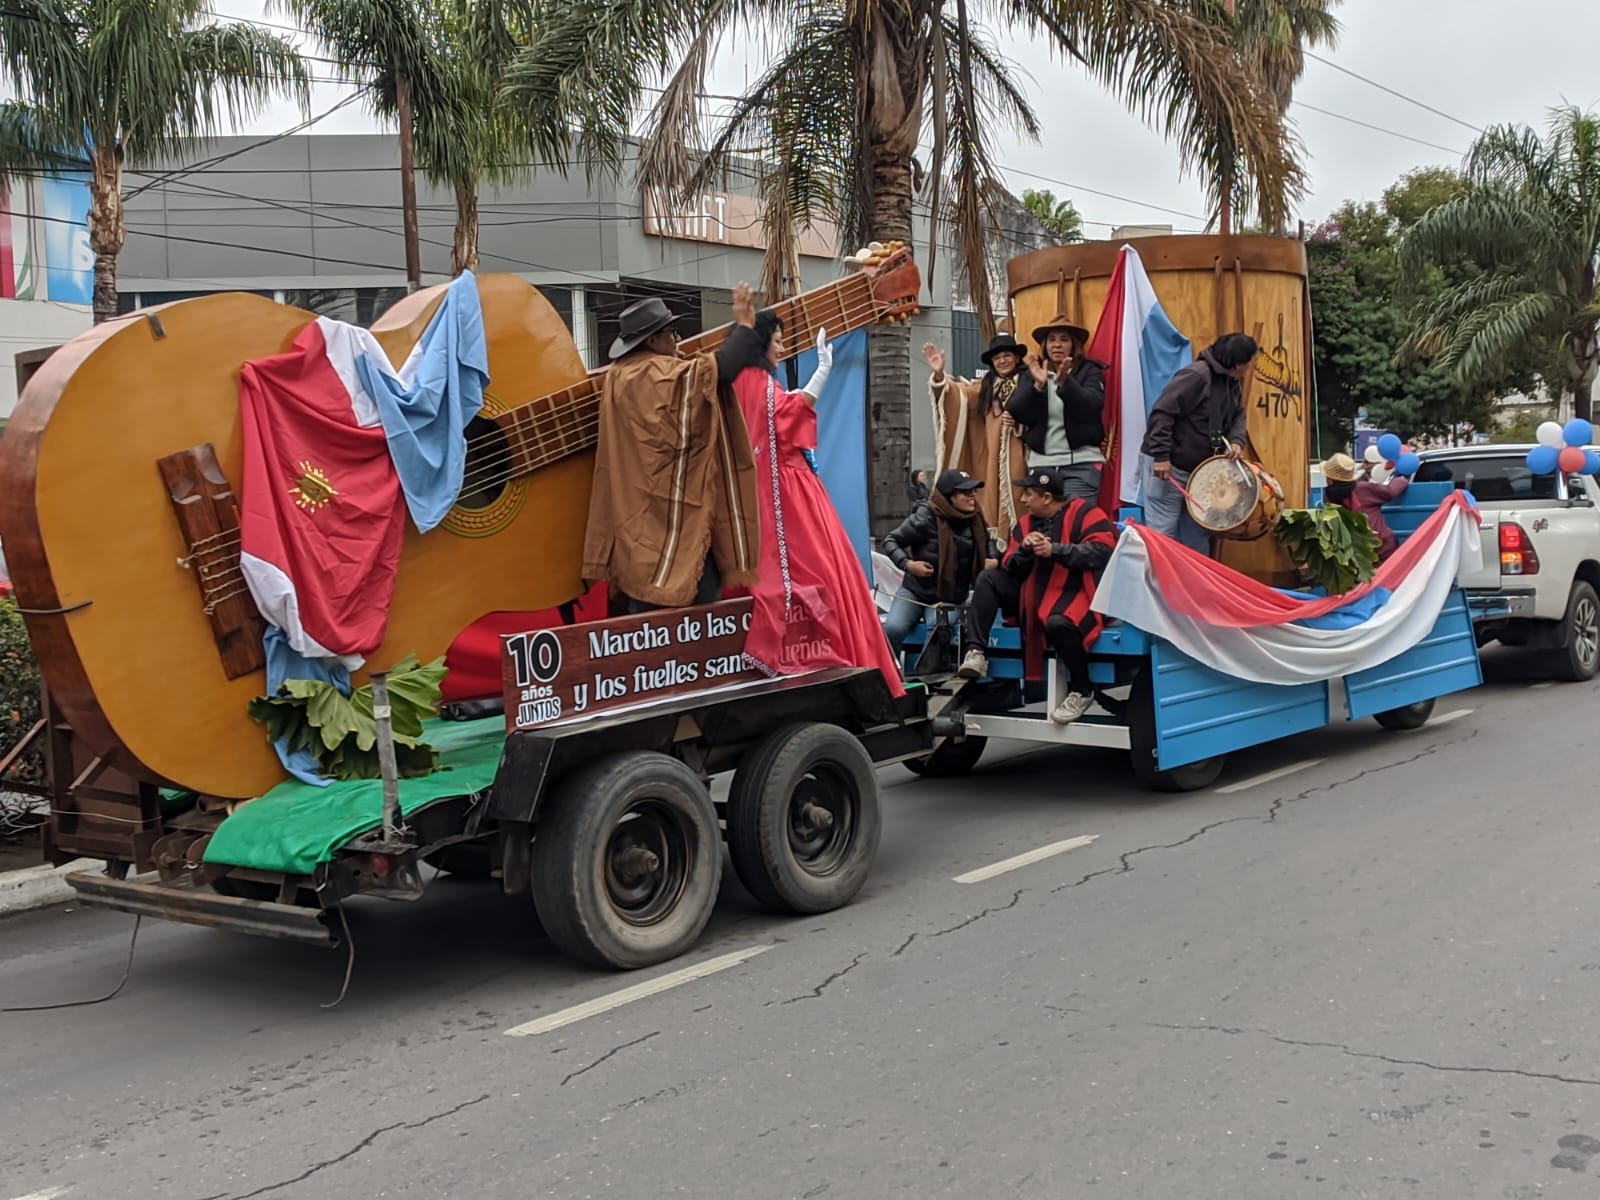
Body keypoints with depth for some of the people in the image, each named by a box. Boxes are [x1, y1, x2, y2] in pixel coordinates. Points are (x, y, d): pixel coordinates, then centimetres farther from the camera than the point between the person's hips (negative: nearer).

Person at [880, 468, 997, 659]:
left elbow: (981, 560, 20)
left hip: (950, 598, 2)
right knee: (892, 629, -27)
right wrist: (907, 564, -23)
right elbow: (890, 541, -6)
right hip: (914, 592, -2)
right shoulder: (926, 519, -14)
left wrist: (993, 564, -4)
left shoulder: (975, 523, 2)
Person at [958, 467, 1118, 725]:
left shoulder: (1084, 513, -6)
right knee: (988, 580, -6)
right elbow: (1011, 570, 8)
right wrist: (1024, 549, -13)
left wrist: (1055, 550, -23)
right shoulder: (1026, 523, 12)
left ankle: (1081, 691, -15)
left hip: (1076, 594, -7)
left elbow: (1102, 551, -20)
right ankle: (975, 653, -17)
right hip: (1034, 595, 7)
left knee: (1058, 623, -38)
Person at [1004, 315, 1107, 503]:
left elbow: (1092, 407, -12)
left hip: (1081, 464, -2)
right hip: (1041, 463, 2)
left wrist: (1064, 382, -27)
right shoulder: (1032, 373, 12)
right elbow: (1018, 414, -1)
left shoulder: (1089, 371, 6)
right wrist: (1038, 385, -16)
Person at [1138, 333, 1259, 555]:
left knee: (1196, 534, 15)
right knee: (1162, 533, -7)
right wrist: (1161, 456, -27)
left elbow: (1237, 417, 13)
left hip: (1197, 469, 10)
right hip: (1165, 465, -9)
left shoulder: (1233, 384, 9)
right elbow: (1162, 412, -24)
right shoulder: (1197, 375, -20)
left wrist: (1237, 441, -11)